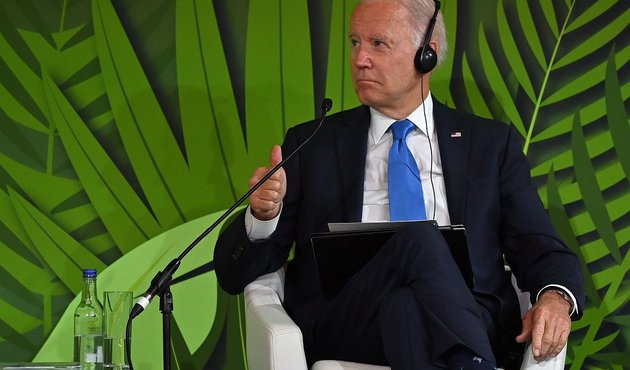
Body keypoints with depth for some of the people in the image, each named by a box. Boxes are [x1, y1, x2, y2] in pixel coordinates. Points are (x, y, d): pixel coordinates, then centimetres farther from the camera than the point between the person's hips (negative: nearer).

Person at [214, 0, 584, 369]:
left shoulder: (491, 143, 19)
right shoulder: (311, 144, 18)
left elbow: (543, 250, 13)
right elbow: (235, 273, 14)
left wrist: (556, 298, -12)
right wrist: (263, 214, -10)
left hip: (470, 320, -1)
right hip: (343, 328, 1)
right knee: (419, 238, -32)